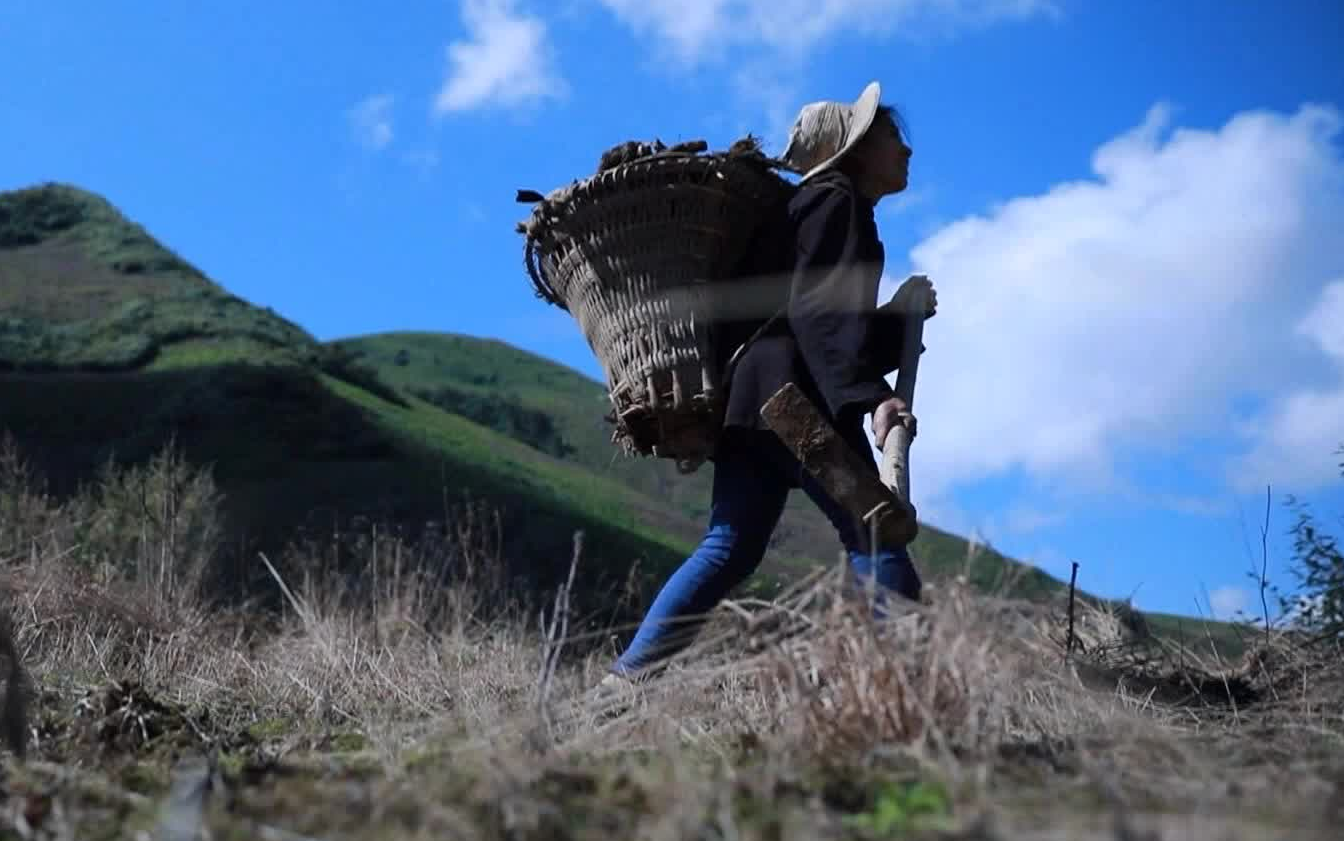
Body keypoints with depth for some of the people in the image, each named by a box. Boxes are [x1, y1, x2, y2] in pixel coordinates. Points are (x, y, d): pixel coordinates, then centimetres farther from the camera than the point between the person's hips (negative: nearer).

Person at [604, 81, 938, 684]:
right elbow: (819, 309, -16)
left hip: (754, 397, 9)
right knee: (874, 538, -7)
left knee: (730, 547, 2)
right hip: (798, 398, -9)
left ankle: (626, 676, -3)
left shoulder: (813, 204, 30)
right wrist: (868, 394, -25)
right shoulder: (837, 200, 0)